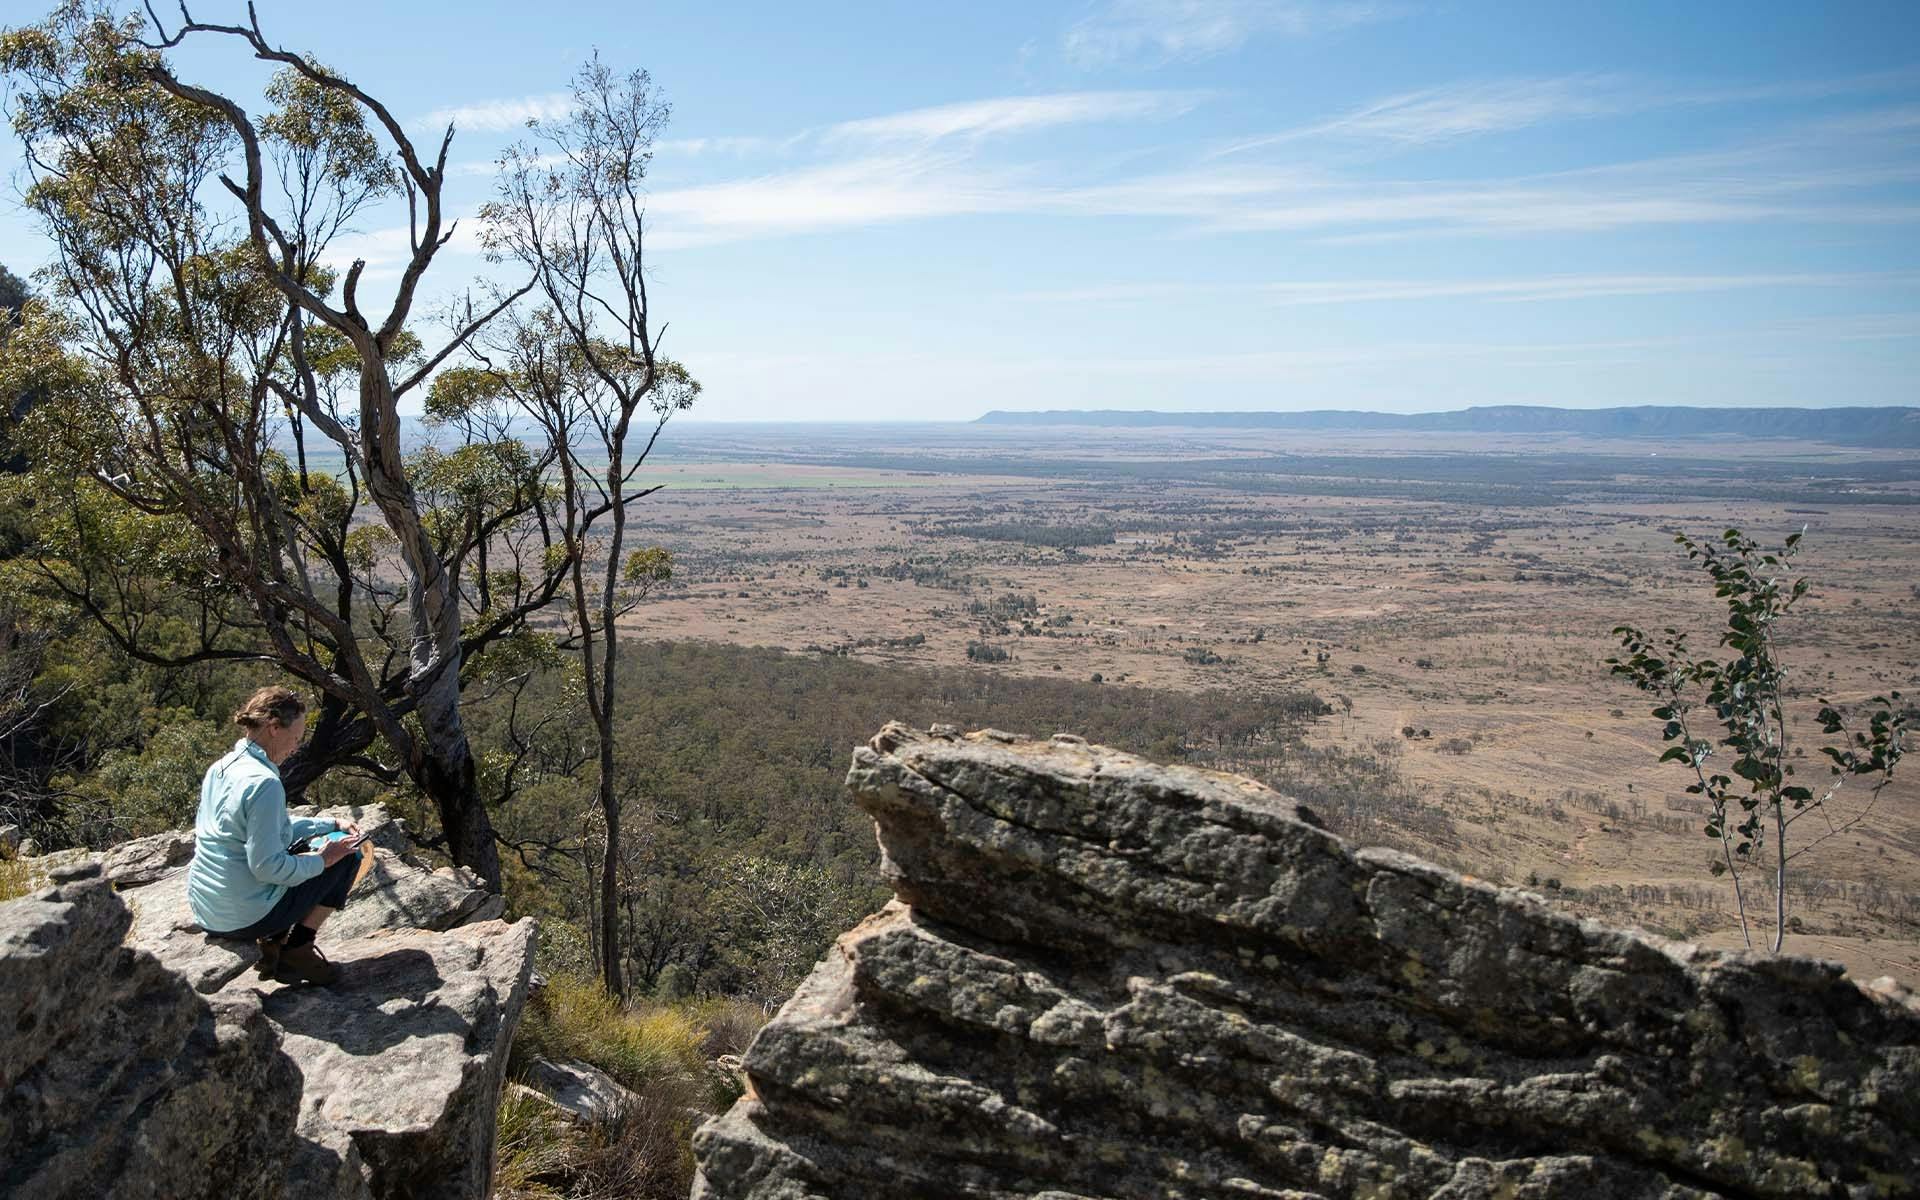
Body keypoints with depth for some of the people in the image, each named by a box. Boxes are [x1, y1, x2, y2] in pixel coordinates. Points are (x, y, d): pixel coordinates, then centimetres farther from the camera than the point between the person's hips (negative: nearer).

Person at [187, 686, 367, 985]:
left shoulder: (220, 768, 6)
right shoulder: (263, 783, -24)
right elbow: (267, 866, -26)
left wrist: (331, 825, 15)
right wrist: (321, 860, -11)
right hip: (246, 918, -9)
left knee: (302, 845, 27)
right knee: (346, 857, 3)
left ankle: (274, 944, 15)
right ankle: (297, 948, 6)